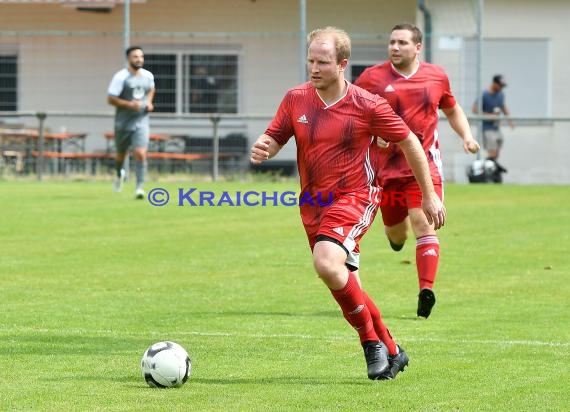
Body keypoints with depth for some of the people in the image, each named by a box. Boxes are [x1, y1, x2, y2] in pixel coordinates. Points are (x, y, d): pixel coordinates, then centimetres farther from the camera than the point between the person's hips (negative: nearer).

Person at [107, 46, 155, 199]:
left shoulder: (148, 76, 2)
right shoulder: (121, 77, -13)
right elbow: (110, 99, -14)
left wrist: (149, 102, 6)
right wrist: (129, 104, -25)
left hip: (141, 121, 2)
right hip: (123, 122, -1)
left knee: (140, 153, -16)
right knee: (121, 154, 17)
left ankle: (139, 187, -13)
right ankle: (119, 174, 49)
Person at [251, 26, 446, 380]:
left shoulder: (367, 106, -11)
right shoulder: (296, 99, 0)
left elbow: (409, 142, -1)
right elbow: (274, 139, 9)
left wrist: (430, 195, 1)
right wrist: (262, 150, -18)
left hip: (354, 199, -6)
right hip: (312, 204, 6)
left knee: (327, 264, -30)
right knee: (348, 288, 10)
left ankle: (372, 342, -12)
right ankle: (392, 353, 29)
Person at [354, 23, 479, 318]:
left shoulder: (436, 76, 6)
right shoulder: (372, 77, -2)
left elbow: (452, 109, 23)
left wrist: (467, 136, 6)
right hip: (387, 166, 0)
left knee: (423, 224, -17)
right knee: (396, 233, 12)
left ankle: (426, 291, -22)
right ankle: (395, 232, 52)